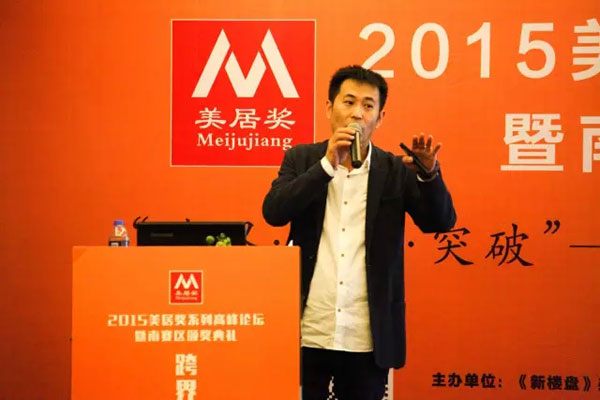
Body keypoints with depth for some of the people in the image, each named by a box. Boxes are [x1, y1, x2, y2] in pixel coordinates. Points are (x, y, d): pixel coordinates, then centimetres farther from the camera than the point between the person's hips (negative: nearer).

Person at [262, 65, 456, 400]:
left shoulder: (395, 170, 4)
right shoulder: (302, 159, 5)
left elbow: (440, 221, -4)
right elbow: (274, 212, -9)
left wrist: (430, 174, -22)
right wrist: (328, 163, -17)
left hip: (368, 339, 0)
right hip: (307, 333, 0)